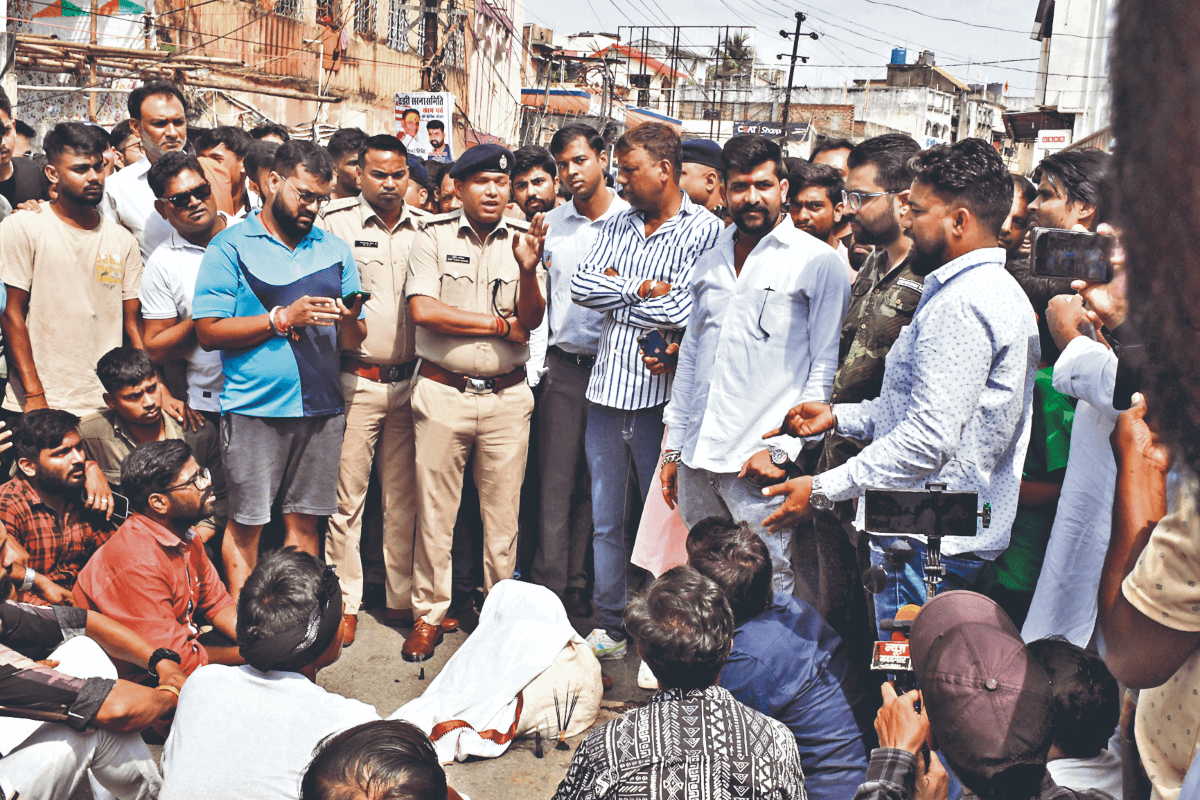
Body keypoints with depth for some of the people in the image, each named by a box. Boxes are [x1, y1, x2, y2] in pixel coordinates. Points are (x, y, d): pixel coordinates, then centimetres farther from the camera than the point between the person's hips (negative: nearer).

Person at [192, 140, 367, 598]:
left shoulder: (335, 250, 14)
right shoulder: (231, 247, 1)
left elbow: (355, 340, 12)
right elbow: (209, 331, -8)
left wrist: (347, 320, -11)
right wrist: (283, 318, -13)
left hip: (321, 406, 4)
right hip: (254, 407, -3)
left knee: (304, 520, 9)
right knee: (245, 523, 2)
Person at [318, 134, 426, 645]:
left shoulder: (425, 227, 9)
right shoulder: (334, 221, -1)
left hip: (410, 381, 3)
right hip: (355, 380, -3)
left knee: (404, 496, 11)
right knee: (347, 494, 1)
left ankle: (403, 598, 22)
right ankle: (345, 602, 14)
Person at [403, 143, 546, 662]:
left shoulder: (524, 239, 6)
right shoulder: (433, 236, 1)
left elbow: (532, 320, -4)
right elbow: (422, 310, -12)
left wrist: (528, 271, -23)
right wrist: (498, 323, -8)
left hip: (507, 396, 2)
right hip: (443, 391, -1)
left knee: (503, 513, 8)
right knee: (435, 510, 6)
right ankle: (429, 614, 19)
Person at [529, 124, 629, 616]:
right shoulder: (550, 224, 10)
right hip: (563, 366, 2)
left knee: (599, 483, 6)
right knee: (556, 481, 4)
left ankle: (579, 582, 18)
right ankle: (550, 583, 11)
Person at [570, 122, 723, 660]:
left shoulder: (706, 231, -7)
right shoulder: (617, 227, 13)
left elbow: (682, 311, -19)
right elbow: (582, 286, 0)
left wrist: (615, 291, -5)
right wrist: (643, 288, -10)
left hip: (660, 397, -6)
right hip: (607, 392, 6)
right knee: (605, 521, 12)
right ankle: (609, 627, 26)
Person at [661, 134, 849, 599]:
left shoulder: (819, 262, -2)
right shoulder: (709, 263, 16)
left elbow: (826, 367, -5)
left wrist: (783, 450, -12)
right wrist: (673, 446, 18)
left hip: (763, 463, -6)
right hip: (697, 462, 6)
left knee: (776, 591, -4)